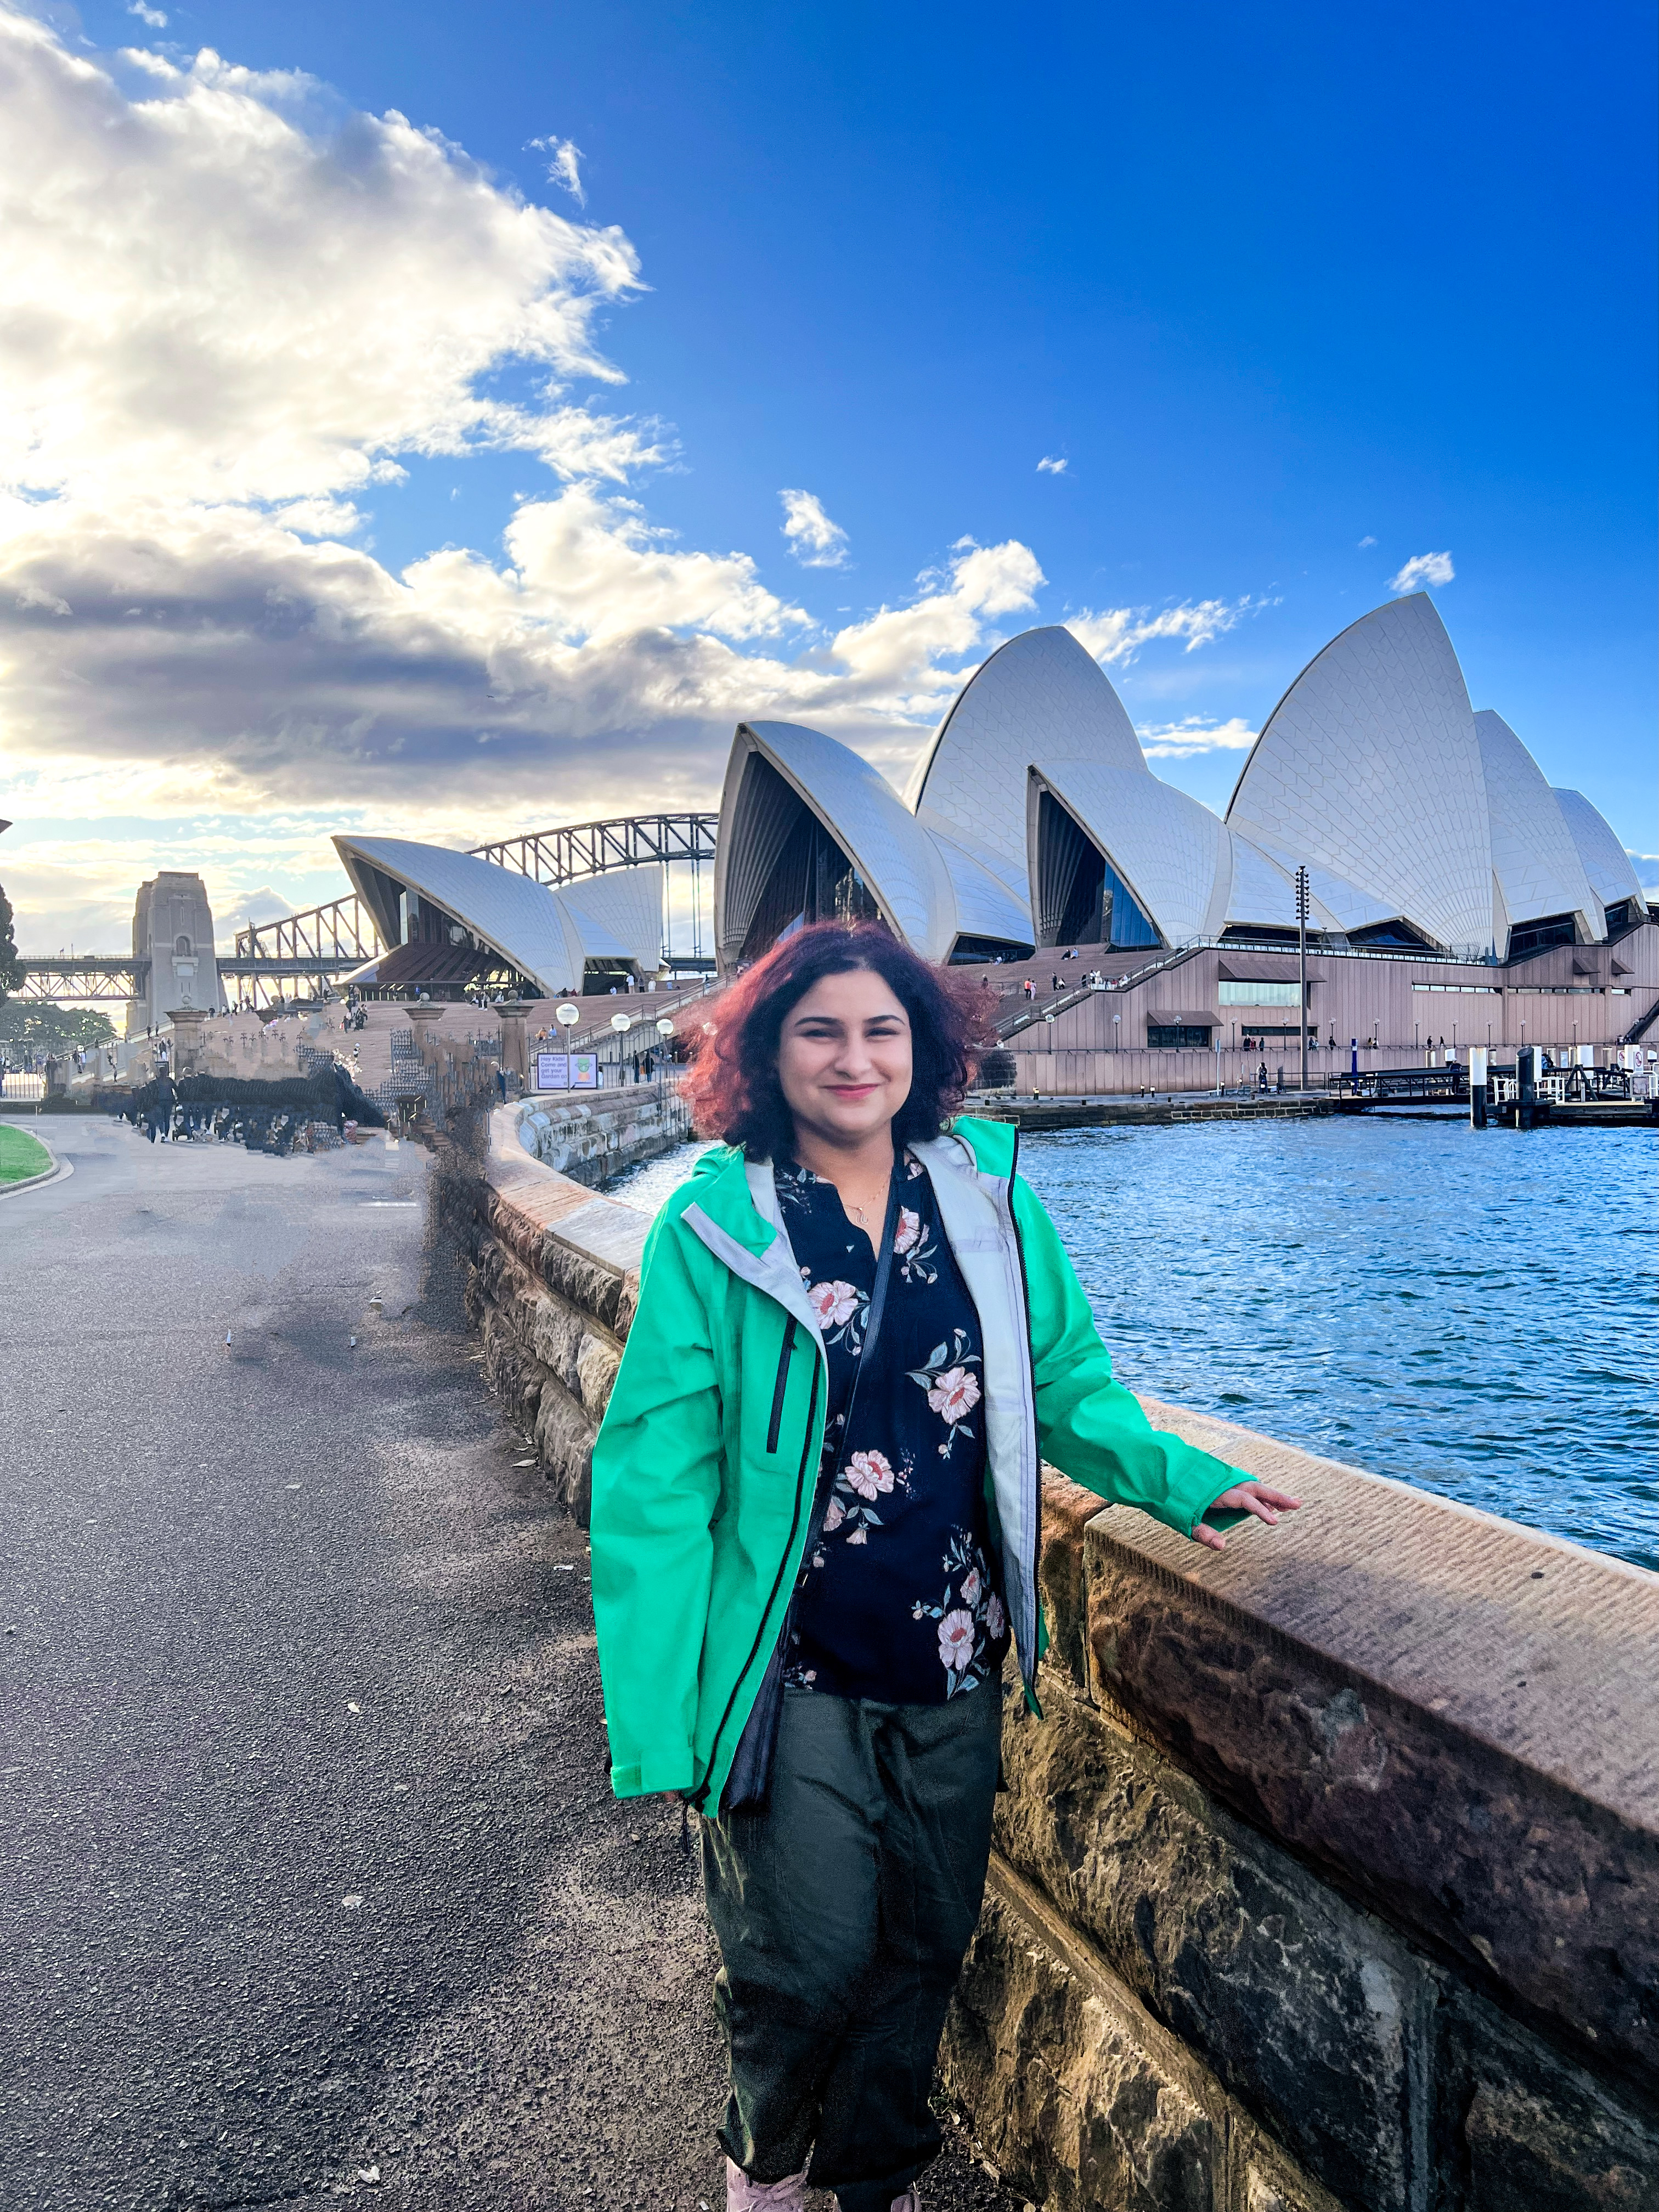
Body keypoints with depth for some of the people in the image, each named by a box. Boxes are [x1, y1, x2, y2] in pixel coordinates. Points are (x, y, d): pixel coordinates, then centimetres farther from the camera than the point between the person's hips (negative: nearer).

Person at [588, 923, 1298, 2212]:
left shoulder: (987, 1196, -1)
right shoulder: (714, 1227, -11)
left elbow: (1064, 1382, 9)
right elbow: (657, 1480, -10)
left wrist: (1179, 1477, -8)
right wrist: (658, 1719, -12)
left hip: (951, 1663, 4)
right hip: (791, 1669, -3)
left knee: (927, 1946, 18)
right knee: (812, 1961, 5)